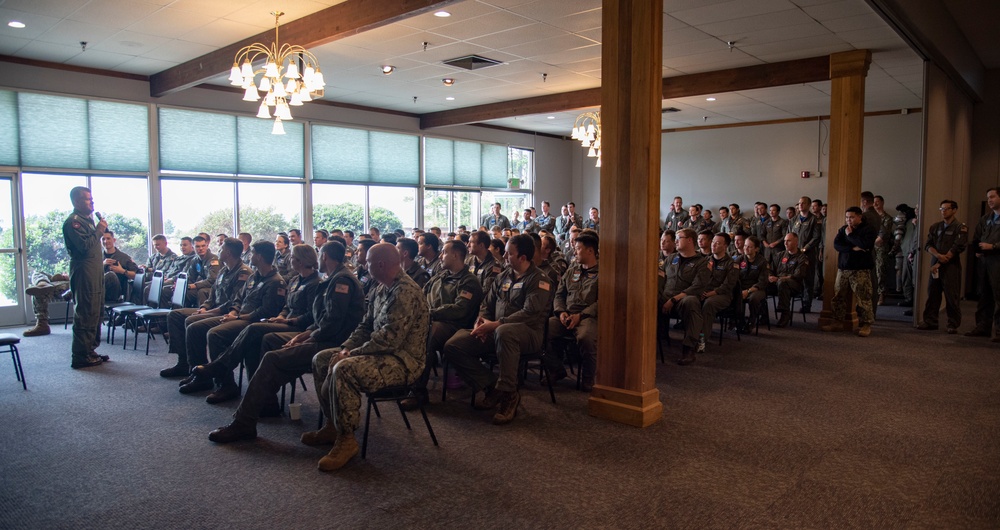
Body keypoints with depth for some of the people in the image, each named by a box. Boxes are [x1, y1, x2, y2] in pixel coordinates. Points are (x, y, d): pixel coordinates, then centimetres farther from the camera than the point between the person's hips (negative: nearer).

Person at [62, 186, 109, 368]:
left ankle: (90, 350, 23)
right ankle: (81, 357, -6)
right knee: (85, 316, -9)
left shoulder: (87, 219, 21)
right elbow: (85, 246, -21)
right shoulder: (73, 221, -11)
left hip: (95, 273, 11)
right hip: (83, 273, -10)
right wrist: (99, 230, -13)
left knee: (95, 314, 15)